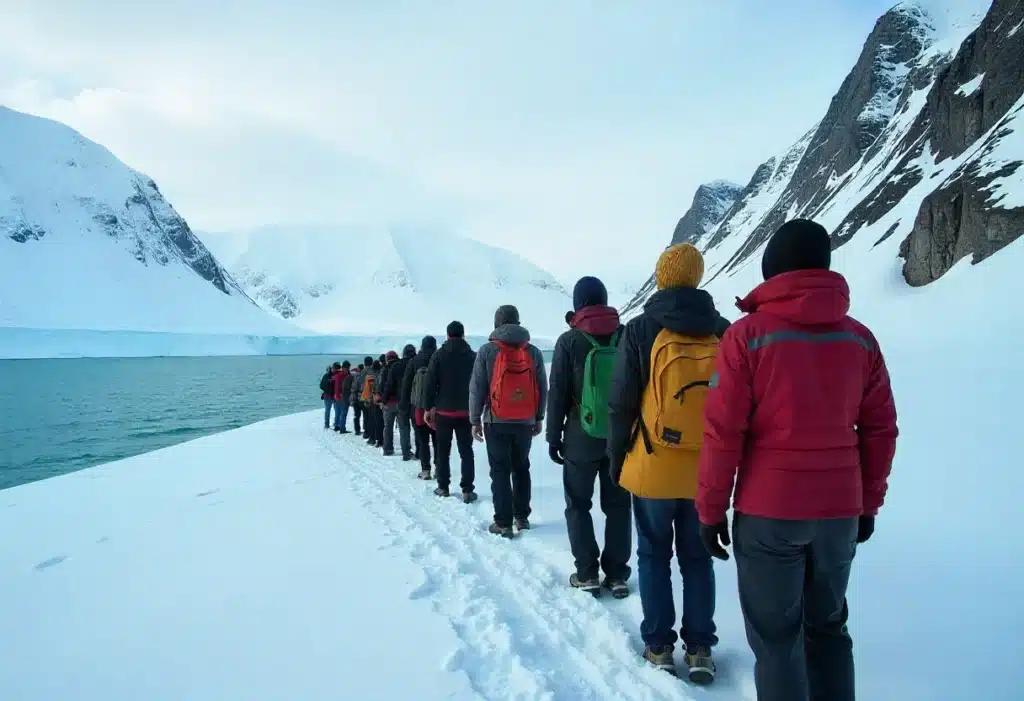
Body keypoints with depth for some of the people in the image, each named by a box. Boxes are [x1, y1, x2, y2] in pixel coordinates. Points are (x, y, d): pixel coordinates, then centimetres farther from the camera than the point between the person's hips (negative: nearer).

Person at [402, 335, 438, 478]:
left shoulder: (414, 362, 1)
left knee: (422, 439, 3)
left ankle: (425, 470, -1)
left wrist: (404, 403, 7)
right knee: (438, 439, 9)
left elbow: (406, 384, 1)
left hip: (418, 406, -1)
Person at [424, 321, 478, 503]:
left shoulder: (438, 355, -2)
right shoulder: (473, 356, 1)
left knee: (443, 451, 12)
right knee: (466, 451, 3)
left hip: (443, 411, 0)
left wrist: (428, 408, 2)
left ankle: (443, 487, 16)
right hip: (466, 411, 1)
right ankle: (467, 490, -2)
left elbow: (430, 383, -4)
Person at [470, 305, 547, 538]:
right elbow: (543, 388, 7)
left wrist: (475, 419, 1)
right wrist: (539, 418, 16)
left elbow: (477, 388, -6)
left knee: (500, 472, 3)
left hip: (497, 421, -3)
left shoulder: (487, 350, -4)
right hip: (525, 422, 3)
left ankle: (503, 523, 3)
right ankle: (522, 517, 22)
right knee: (521, 469, 16)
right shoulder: (533, 351, 4)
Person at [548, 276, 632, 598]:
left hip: (582, 439, -3)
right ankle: (616, 573, 14)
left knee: (578, 505, 10)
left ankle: (587, 573, 10)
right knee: (618, 505, 11)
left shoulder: (570, 341, -6)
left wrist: (554, 436, 1)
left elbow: (557, 393, -6)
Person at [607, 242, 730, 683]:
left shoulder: (641, 330, -8)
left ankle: (658, 646, 19)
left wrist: (616, 457, 6)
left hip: (653, 467, -2)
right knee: (697, 557, 15)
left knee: (654, 556, 12)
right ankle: (700, 649, 18)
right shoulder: (724, 332, 2)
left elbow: (620, 403, -6)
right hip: (707, 470, 3)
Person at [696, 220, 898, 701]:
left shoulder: (748, 335, -11)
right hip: (840, 512, 4)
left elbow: (723, 432, -12)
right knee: (828, 627, 22)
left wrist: (711, 510, -3)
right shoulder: (860, 339, 1)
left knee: (776, 637, 9)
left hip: (768, 513, -4)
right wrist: (868, 503, 17)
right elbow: (880, 431, 5)